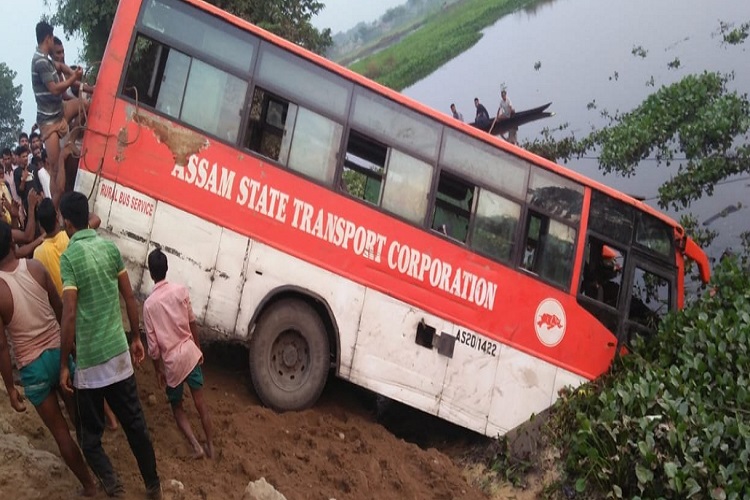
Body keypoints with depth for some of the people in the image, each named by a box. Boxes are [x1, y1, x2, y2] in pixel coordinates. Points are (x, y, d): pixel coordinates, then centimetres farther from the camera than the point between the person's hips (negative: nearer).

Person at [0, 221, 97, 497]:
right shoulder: (36, 267, -11)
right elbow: (60, 309, 2)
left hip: (33, 367, -4)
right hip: (59, 351, 4)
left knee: (59, 430, 12)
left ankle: (89, 485, 24)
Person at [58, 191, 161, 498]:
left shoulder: (69, 256, -16)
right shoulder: (110, 247, 1)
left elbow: (69, 315, -19)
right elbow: (129, 297, 6)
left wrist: (64, 364, -12)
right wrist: (136, 338, 18)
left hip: (89, 360, -5)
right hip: (119, 352, 5)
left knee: (90, 431, 10)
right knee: (134, 422, 15)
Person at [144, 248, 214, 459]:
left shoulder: (149, 304, -10)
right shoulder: (181, 291, -6)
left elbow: (153, 343, -7)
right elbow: (192, 323, 5)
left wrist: (158, 370, 6)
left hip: (171, 360, -2)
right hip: (189, 351, 2)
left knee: (176, 405, 15)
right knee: (199, 400, 13)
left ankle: (196, 446, 3)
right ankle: (210, 445, 17)